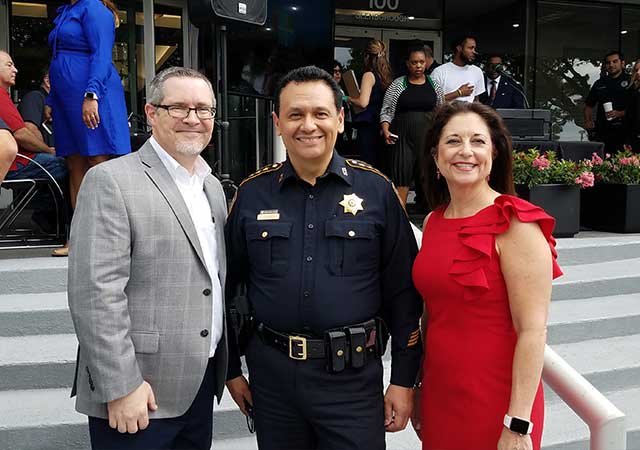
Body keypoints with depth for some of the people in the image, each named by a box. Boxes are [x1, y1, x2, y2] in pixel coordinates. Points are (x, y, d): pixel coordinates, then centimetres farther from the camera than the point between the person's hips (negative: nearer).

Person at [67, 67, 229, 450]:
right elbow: (96, 293, -17)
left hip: (202, 384, 7)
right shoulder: (111, 181, -12)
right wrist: (121, 387, -19)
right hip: (138, 393, -7)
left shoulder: (213, 186, 12)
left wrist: (227, 367, 15)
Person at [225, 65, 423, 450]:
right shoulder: (252, 194, 2)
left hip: (353, 376, -2)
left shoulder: (376, 190, -3)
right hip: (271, 373, 2)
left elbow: (402, 291, -2)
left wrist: (404, 380, -3)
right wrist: (232, 369, 10)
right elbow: (229, 288, 9)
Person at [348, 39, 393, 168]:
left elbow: (363, 102, -19)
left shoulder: (369, 75, -9)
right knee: (379, 164, 10)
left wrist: (350, 99, -1)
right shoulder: (387, 75, 10)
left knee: (368, 163, -5)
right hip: (381, 125, 7)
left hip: (368, 126, -7)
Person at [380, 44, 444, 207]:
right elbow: (386, 111, 1)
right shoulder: (398, 85, 3)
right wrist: (385, 129, -15)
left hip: (428, 137, 2)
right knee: (401, 177, -5)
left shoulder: (434, 85, 10)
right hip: (403, 136, -2)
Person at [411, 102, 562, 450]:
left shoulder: (516, 224, -15)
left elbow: (532, 330, -17)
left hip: (494, 404, -6)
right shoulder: (433, 222, 4)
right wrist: (418, 394, 15)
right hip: (439, 395, 6)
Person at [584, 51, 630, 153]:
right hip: (602, 132, 4)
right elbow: (589, 105, 24)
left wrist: (620, 113, -17)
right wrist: (588, 121, 6)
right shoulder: (599, 84, 19)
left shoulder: (630, 81, 5)